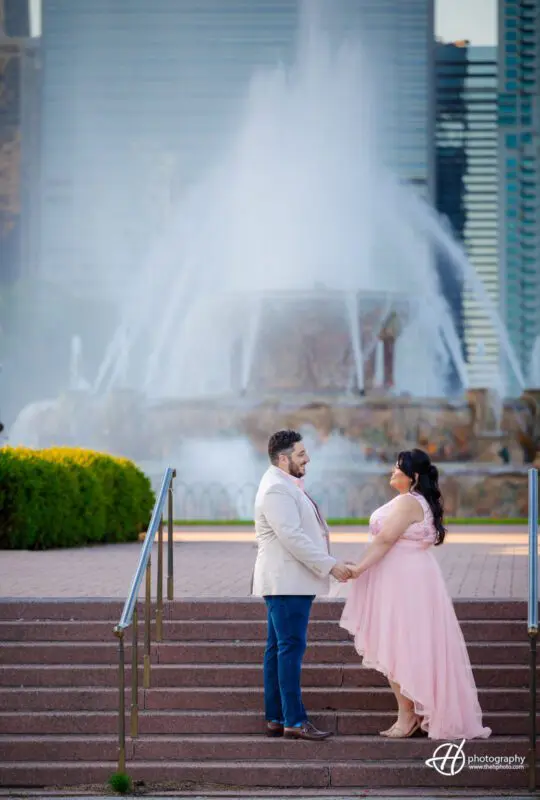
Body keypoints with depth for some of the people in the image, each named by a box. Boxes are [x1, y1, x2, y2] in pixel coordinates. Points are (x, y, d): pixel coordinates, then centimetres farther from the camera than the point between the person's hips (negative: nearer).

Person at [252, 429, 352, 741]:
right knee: (291, 648, -11)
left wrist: (328, 564, 22)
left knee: (278, 649, 11)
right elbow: (292, 537, -23)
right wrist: (330, 565, -20)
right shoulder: (277, 489, -16)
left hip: (286, 583, 11)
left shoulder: (286, 485, 19)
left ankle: (276, 719, 14)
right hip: (287, 583, -11)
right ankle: (294, 721, -12)